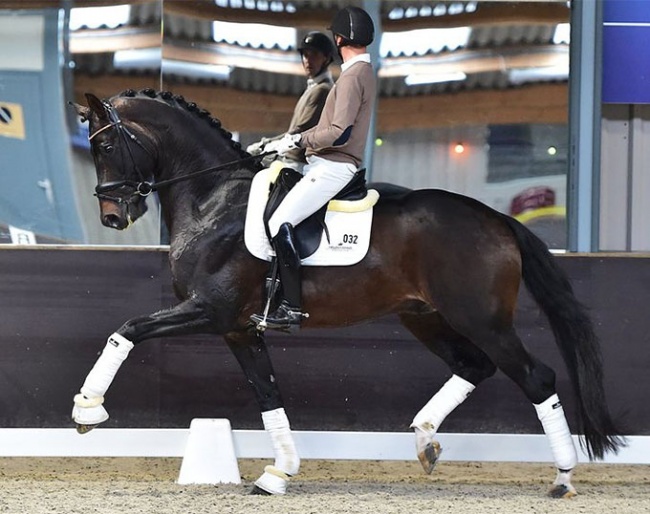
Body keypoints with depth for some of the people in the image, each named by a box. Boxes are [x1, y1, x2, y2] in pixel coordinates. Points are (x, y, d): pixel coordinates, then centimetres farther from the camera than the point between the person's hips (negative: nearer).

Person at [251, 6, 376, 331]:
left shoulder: (353, 76, -16)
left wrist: (298, 140, -13)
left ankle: (292, 308, -22)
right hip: (328, 165, 11)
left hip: (332, 168, -11)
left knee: (280, 224, -20)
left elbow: (339, 133, -24)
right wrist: (288, 141, 16)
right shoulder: (363, 72, 17)